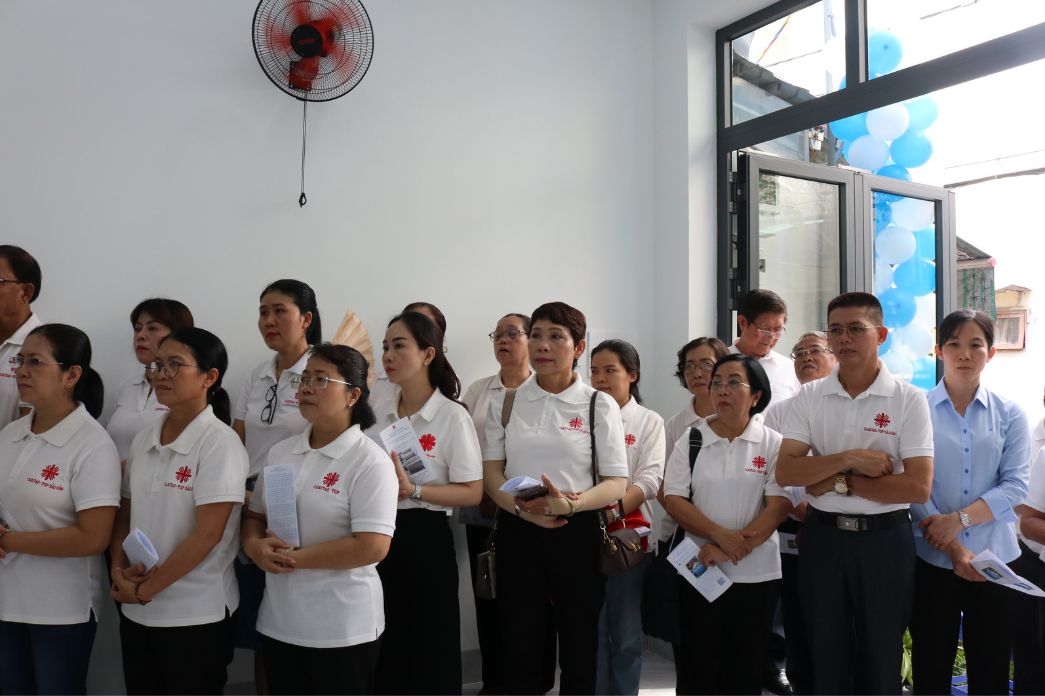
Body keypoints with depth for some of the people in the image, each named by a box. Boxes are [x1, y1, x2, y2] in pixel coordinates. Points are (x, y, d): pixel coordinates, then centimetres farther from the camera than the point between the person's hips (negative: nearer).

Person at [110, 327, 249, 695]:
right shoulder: (143, 439, 5)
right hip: (135, 613, 6)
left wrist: (145, 590, -12)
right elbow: (125, 516, 12)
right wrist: (119, 571, -5)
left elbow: (206, 535, -18)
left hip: (197, 616, -6)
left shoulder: (219, 443, -15)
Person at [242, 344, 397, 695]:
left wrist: (294, 558, -17)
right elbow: (254, 515, 14)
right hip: (279, 621, 6)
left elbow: (372, 547, -21)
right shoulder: (280, 452, 7)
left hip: (342, 628, -6)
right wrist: (256, 546, -9)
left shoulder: (370, 461, -14)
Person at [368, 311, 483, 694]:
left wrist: (412, 491, -23)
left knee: (428, 652, 4)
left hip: (424, 538, -5)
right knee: (383, 649, 12)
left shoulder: (453, 416, -11)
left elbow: (472, 492, -13)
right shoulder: (378, 413, 7)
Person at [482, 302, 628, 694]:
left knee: (579, 648, 11)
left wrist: (571, 504, -25)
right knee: (520, 648, 9)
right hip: (517, 532, 2)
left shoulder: (599, 405, -1)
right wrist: (521, 507, -17)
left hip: (577, 533, -1)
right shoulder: (505, 403, 6)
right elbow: (490, 471, 3)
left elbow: (616, 482, -5)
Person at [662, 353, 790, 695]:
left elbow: (779, 505, -9)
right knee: (698, 667, 7)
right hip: (699, 571, 1)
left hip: (755, 574, -1)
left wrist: (731, 550, -17)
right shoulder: (690, 440, 2)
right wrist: (720, 535, -17)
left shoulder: (772, 443, -1)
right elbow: (674, 499, -3)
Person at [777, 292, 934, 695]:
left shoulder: (909, 400, -7)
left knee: (880, 660, 13)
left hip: (884, 538, -2)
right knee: (826, 657, 14)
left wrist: (839, 482, -14)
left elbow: (918, 488, -14)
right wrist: (850, 459, -18)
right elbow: (785, 472, -8)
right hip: (823, 536, 2)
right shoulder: (810, 397, 0)